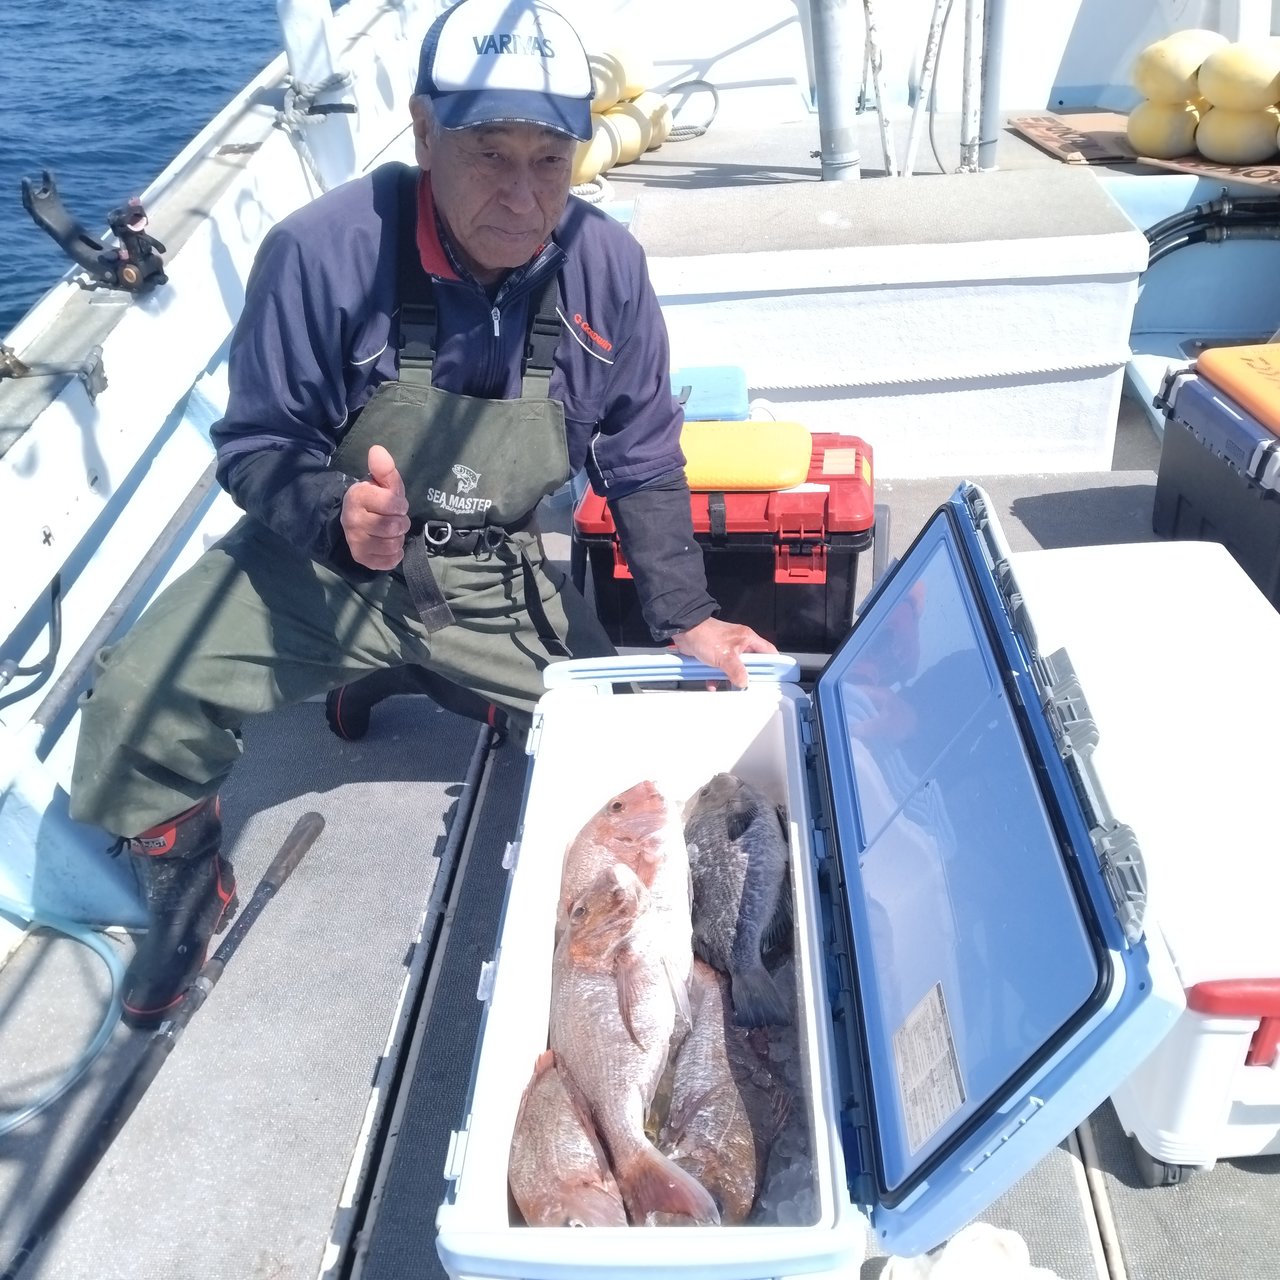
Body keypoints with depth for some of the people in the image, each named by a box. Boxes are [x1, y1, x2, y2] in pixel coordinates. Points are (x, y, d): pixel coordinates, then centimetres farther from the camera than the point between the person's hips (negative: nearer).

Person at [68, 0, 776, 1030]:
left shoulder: (607, 265, -12)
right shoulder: (324, 251, -22)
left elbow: (641, 459, -1)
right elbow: (256, 444, -12)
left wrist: (686, 621, -2)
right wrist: (341, 518, -34)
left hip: (498, 578, 3)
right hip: (321, 563, -2)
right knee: (135, 709, -22)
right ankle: (189, 892, 13)